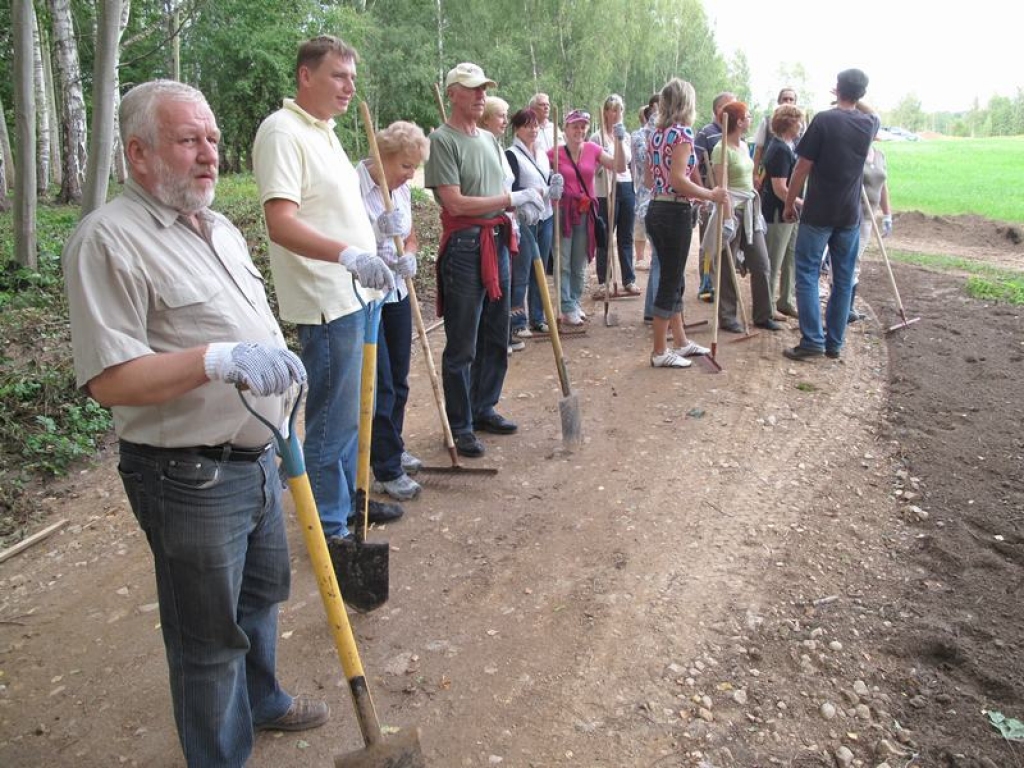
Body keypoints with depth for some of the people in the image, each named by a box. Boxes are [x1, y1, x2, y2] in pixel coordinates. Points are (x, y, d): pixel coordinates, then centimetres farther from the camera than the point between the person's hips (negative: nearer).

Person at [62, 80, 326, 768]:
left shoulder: (222, 228, 12)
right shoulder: (109, 238, -17)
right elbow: (108, 379, -24)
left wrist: (279, 367, 18)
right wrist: (217, 360, -33)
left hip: (256, 455, 9)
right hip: (189, 476, -9)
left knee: (262, 592, 26)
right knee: (208, 634, 7)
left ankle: (261, 701, 50)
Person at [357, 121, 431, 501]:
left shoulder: (401, 189, 8)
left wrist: (407, 255, -5)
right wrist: (379, 232, -27)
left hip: (396, 294, 8)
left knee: (398, 380, 15)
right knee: (380, 385, -5)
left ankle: (391, 449, 33)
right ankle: (388, 471, 5)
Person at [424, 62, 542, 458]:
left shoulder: (489, 139, 15)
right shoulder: (442, 139, -10)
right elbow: (455, 202, -19)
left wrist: (524, 204, -1)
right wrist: (512, 198, -16)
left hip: (496, 242, 8)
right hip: (464, 246, -8)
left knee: (495, 339, 16)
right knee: (462, 346, 0)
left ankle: (484, 409, 31)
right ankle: (460, 426, 11)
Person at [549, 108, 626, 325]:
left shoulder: (593, 150, 3)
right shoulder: (555, 153, -5)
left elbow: (619, 168, -4)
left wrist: (618, 141, -14)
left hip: (586, 212, 4)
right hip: (563, 211, -3)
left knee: (580, 263, 12)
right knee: (563, 262, -3)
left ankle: (575, 303, 24)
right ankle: (567, 308, 2)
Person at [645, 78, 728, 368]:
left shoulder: (656, 134, 12)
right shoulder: (683, 132, -12)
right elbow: (678, 179, -22)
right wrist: (711, 195, -13)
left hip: (656, 210, 9)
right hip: (675, 214, -9)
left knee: (673, 279, 16)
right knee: (670, 282, -1)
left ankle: (681, 341, 27)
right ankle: (659, 352, 5)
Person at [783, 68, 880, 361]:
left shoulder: (824, 120, -11)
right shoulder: (868, 124, 4)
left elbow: (802, 167, -10)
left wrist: (789, 203, -1)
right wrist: (855, 101, 24)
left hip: (818, 213, -4)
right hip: (850, 215, 5)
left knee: (807, 275, 1)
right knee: (843, 279, 10)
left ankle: (812, 341, -6)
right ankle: (835, 343, 15)